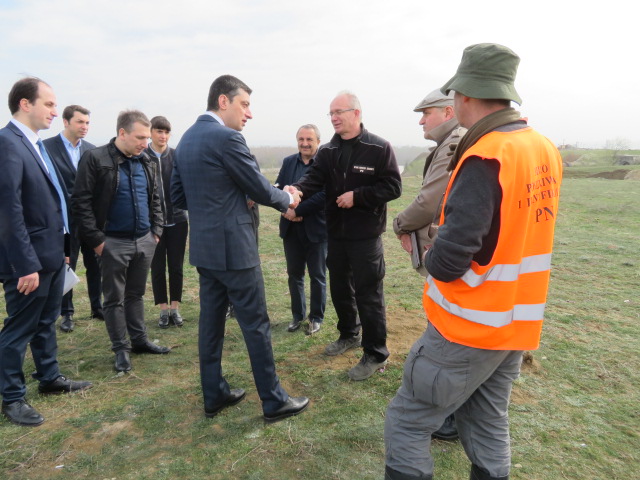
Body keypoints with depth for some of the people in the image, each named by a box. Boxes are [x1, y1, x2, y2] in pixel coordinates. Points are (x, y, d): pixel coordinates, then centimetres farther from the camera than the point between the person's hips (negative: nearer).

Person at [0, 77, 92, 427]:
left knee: (46, 322, 21)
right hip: (30, 258, -9)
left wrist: (60, 248, 15)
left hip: (51, 253, 9)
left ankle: (50, 378, 37)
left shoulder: (36, 144, 11)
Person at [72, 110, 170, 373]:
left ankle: (139, 340, 29)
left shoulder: (147, 162, 8)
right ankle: (121, 349, 18)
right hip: (114, 243, -5)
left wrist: (156, 231, 8)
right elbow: (81, 202, -10)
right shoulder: (95, 159, -9)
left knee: (136, 294, 17)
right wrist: (96, 240, -13)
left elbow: (155, 199, 17)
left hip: (144, 240, 5)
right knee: (115, 299, 7)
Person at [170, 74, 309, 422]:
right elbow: (259, 188, -11)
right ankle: (274, 401, 13)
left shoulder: (186, 139, 11)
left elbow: (178, 196, 15)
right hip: (233, 246, -9)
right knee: (255, 324, 1)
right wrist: (287, 200, 7)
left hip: (203, 246, 9)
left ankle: (214, 395, 27)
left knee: (211, 321, 14)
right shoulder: (227, 138, -16)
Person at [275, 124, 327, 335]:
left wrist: (297, 210, -20)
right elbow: (277, 188, 2)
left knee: (317, 276, 8)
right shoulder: (288, 162, 8)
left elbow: (324, 195, -18)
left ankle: (316, 317, 23)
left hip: (316, 229, -4)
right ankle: (298, 315, 30)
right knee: (294, 274, 14)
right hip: (291, 229, 5)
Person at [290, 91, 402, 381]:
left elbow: (392, 187, -12)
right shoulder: (327, 152, 7)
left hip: (366, 235, -6)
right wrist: (296, 190, -30)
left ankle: (376, 354, 13)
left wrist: (357, 196, -20)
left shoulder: (378, 148, -8)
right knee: (340, 289, 18)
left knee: (368, 293, 0)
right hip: (336, 233, 6)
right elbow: (313, 178, -8)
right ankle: (349, 335, 40)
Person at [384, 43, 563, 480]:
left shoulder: (485, 160, -22)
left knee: (408, 422, 6)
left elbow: (448, 261, -26)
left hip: (471, 327, -8)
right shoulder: (546, 150, 4)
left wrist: (431, 259, -5)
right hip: (518, 322, 8)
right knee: (488, 423, 22)